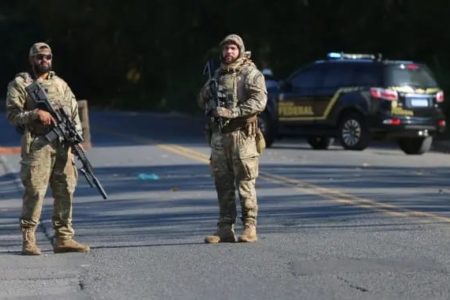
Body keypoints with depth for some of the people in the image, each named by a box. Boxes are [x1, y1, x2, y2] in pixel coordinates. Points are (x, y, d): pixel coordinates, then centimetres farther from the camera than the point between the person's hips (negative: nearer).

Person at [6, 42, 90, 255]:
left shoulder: (60, 84, 19)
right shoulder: (20, 84, 4)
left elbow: (74, 113, 18)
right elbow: (12, 115, -3)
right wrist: (36, 113, -16)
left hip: (63, 145, 5)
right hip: (36, 144, -5)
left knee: (65, 191, 4)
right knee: (35, 191, -9)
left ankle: (64, 238, 10)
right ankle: (28, 240, -4)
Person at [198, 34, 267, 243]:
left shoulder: (251, 74, -3)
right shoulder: (218, 75, 17)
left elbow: (259, 101, -14)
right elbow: (202, 97, 28)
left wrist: (232, 112, -21)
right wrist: (211, 107, 5)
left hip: (242, 134, -6)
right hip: (219, 134, 6)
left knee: (245, 183, -6)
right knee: (222, 183, 6)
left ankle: (250, 228, -2)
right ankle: (225, 229, 9)